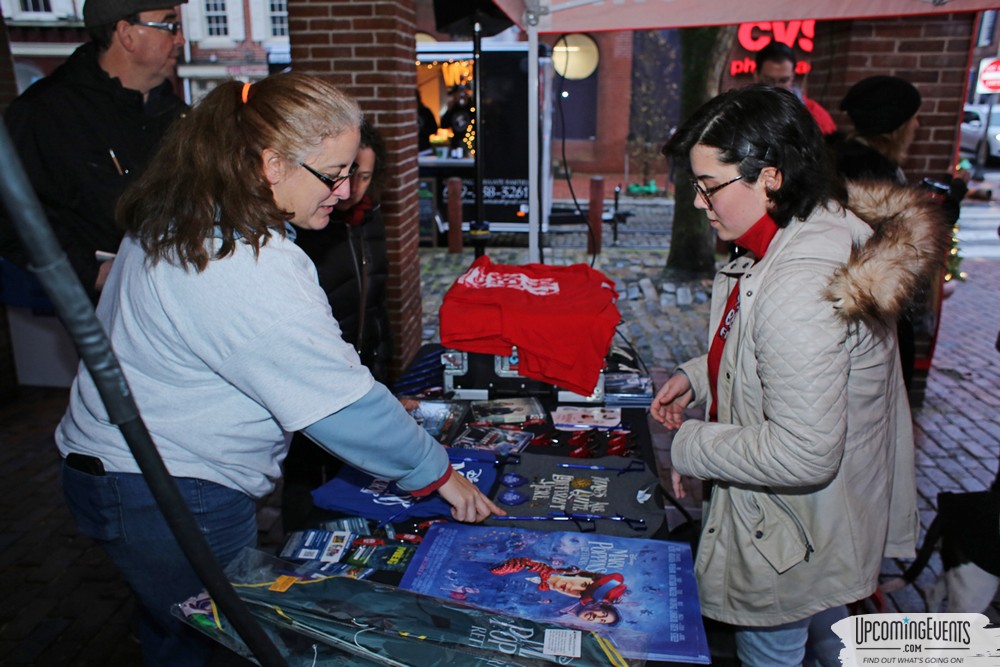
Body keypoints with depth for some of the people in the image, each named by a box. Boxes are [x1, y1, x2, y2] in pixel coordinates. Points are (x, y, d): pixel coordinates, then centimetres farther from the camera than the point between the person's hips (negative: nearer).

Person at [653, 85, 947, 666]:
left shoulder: (799, 287, -36)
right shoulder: (830, 230, -3)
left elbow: (803, 454, -35)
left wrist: (692, 446, -20)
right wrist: (698, 378, 4)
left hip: (792, 541, -9)